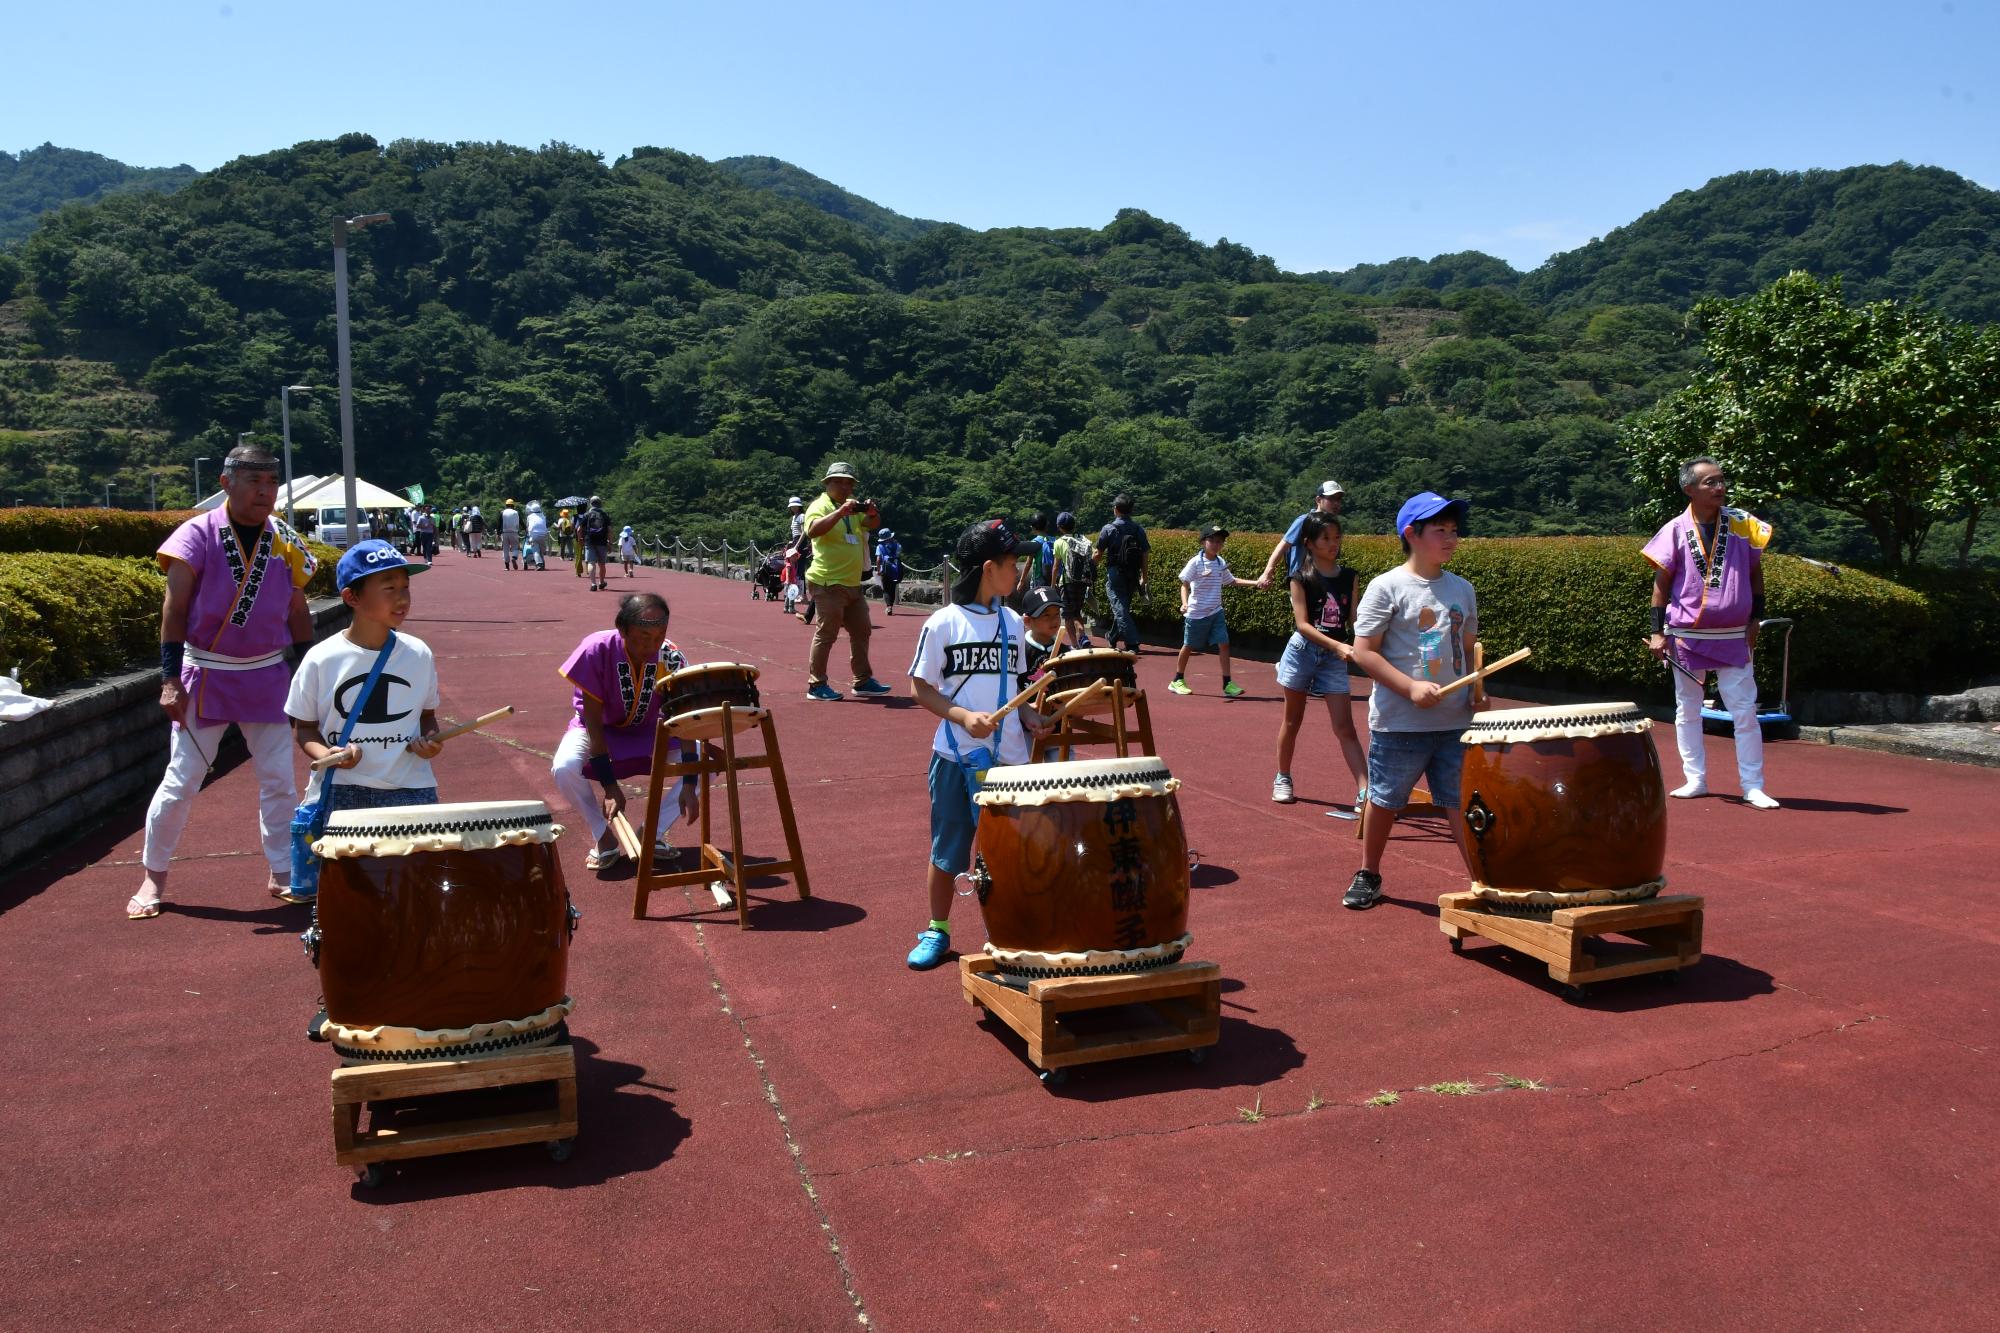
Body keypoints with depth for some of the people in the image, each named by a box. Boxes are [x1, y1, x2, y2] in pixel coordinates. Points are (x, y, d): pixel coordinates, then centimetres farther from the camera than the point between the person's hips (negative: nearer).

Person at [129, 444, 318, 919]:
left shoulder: (284, 541, 1)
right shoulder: (196, 536, -9)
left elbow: (298, 614, 9)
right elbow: (174, 612, -8)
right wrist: (170, 680, -13)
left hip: (268, 676, 3)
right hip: (206, 676, -3)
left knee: (280, 780, 5)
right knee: (181, 780, 3)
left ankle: (282, 874, 18)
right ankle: (153, 877, 20)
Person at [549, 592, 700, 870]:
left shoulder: (671, 657, -24)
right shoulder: (596, 650, -30)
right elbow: (594, 721, -25)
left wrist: (689, 785, -29)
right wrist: (610, 787, -28)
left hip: (649, 730, 2)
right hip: (597, 729, -2)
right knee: (564, 768, -34)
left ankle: (653, 833, -4)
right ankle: (604, 837, -10)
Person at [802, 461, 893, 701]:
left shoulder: (853, 506, 16)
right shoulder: (820, 507, -6)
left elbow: (873, 525, 7)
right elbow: (813, 530, -26)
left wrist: (872, 513, -15)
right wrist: (840, 512, -34)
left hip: (853, 583, 8)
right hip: (828, 583, -8)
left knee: (862, 631, 13)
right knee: (826, 633, -6)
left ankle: (863, 681, 21)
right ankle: (816, 685, 0)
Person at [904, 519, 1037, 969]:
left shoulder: (1013, 623, 7)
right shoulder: (943, 623, -7)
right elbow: (920, 687, -5)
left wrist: (1032, 722, 1)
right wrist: (964, 716, -18)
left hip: (1009, 757, 4)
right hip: (956, 757, -3)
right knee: (947, 848, 8)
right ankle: (937, 931, 25)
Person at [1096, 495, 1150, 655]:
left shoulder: (1109, 529, -8)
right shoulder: (1139, 530, 3)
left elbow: (1099, 553, -2)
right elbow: (1145, 555, 5)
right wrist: (1144, 578, 13)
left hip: (1115, 574, -5)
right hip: (1132, 576, 5)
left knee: (1120, 610, -8)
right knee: (1123, 607, 20)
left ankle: (1132, 644, -19)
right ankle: (1113, 639, 35)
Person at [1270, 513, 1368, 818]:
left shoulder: (1348, 576, 6)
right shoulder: (1301, 578, -6)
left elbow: (1352, 620, 6)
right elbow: (1302, 624, -14)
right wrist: (1337, 646, -25)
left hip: (1335, 657, 2)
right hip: (1303, 651, -2)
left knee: (1345, 728, -4)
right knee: (1292, 721, 11)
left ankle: (1364, 793, -12)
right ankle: (1283, 778, 29)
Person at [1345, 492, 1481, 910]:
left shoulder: (1462, 590, 9)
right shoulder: (1387, 587, -8)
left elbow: (1468, 649, 19)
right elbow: (1363, 651, -11)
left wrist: (1476, 689, 1)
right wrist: (1411, 687, -19)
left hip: (1456, 722, 4)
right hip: (1399, 723, -4)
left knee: (1463, 801, 4)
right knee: (1383, 801, 10)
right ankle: (1368, 875, 28)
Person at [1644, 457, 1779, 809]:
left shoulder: (1743, 525, 0)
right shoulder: (1675, 532, -3)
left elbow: (1755, 575, 8)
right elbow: (1661, 583, 0)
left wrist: (1754, 620, 1)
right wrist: (1658, 632, -4)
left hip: (1733, 637, 0)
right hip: (1686, 636, 0)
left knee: (1745, 711, -2)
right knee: (1687, 711, 8)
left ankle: (1753, 786, 5)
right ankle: (1695, 780, 19)